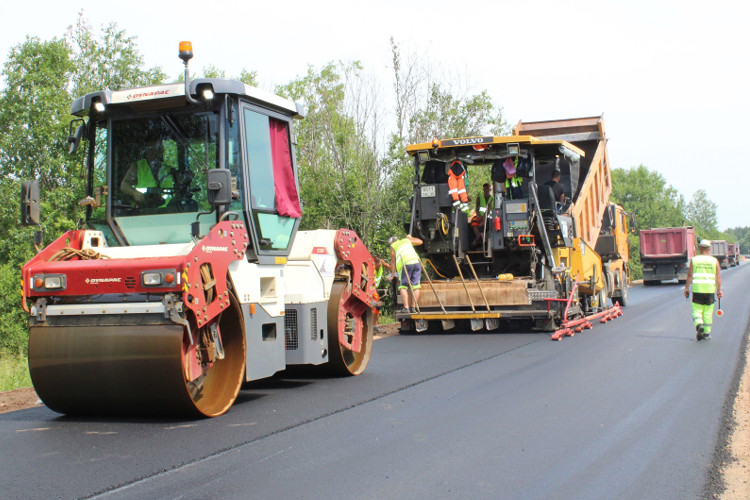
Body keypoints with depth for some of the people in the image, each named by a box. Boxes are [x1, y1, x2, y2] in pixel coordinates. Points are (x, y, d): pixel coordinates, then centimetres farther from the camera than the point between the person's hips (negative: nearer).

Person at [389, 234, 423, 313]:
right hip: (416, 262, 4)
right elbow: (420, 241, 40)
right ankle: (413, 307, 2)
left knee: (403, 287, 1)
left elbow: (393, 261, 19)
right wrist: (410, 237, 56)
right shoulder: (406, 240, 30)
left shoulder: (393, 246, 21)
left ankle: (406, 308, -10)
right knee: (415, 286, 6)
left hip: (405, 264, -4)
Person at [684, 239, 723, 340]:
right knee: (708, 312, 9)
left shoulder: (694, 260, 1)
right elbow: (718, 277, 1)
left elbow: (690, 275, -1)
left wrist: (686, 288, 5)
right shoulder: (714, 261, 3)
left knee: (697, 310, 6)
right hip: (710, 289, 1)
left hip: (697, 289, -1)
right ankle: (706, 333, 12)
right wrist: (719, 290, 7)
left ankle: (699, 324, -20)